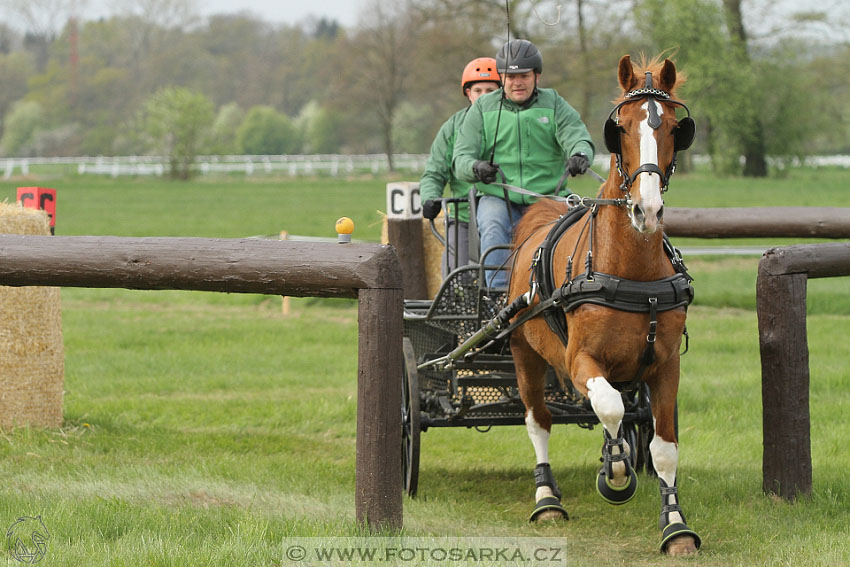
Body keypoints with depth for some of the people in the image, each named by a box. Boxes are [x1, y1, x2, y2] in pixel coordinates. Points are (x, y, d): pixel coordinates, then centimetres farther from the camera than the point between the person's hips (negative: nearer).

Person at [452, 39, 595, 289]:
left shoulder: (554, 105, 9)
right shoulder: (483, 109, 8)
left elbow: (577, 138, -6)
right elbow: (461, 159, 1)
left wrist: (579, 156, -33)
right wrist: (476, 168, -25)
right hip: (498, 198, 0)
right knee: (493, 229, -31)